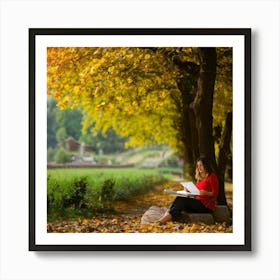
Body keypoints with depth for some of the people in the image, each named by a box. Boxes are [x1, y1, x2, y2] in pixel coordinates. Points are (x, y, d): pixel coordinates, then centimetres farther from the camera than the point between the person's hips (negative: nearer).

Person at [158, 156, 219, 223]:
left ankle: (162, 221, -39)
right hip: (198, 201, 7)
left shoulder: (212, 176, -4)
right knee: (179, 199, -18)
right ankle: (165, 216, -38)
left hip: (206, 205, -7)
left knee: (182, 201, -26)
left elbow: (215, 193, -8)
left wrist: (206, 193, -26)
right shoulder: (199, 177, 19)